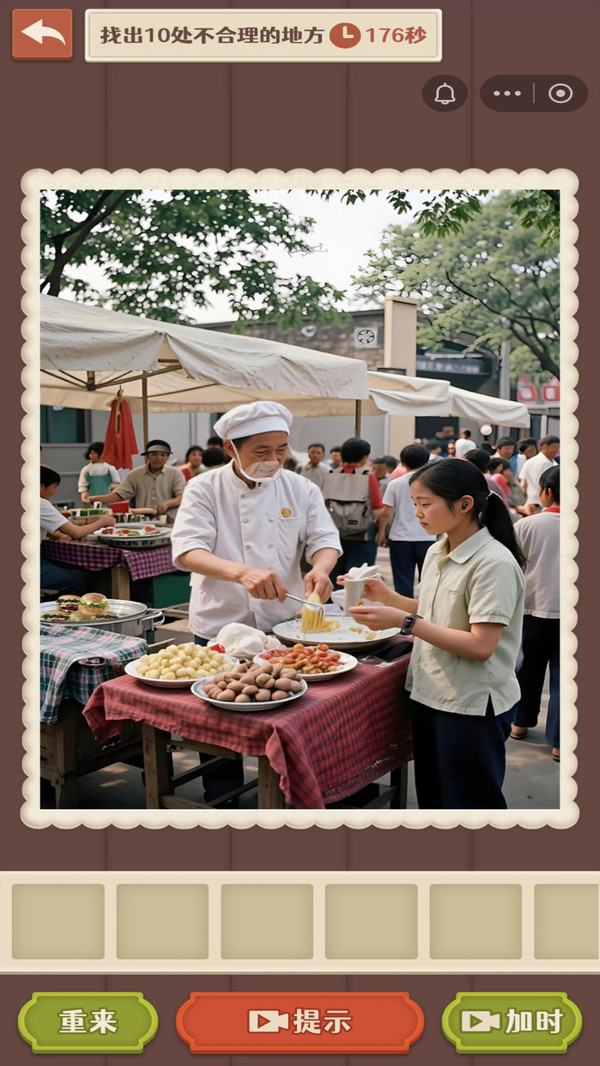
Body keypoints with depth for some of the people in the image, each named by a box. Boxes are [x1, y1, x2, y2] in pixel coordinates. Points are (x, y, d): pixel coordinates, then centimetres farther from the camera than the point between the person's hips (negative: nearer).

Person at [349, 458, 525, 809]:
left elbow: (481, 645, -25)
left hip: (471, 706, -8)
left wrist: (405, 621, -26)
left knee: (468, 803, 7)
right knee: (431, 797, 20)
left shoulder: (494, 563, -20)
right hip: (429, 695, 8)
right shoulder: (437, 553, 6)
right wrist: (386, 596, 1)